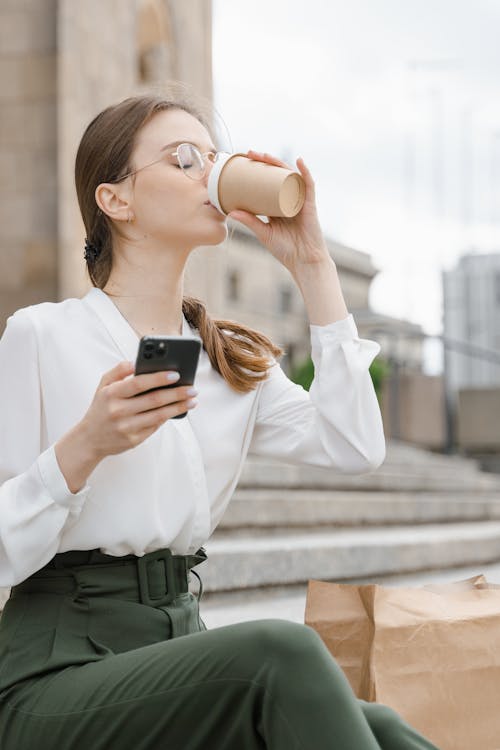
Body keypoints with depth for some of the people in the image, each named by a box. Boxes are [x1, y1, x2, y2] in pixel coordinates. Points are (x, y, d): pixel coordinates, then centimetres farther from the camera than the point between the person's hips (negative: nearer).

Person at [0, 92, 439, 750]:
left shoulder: (231, 360, 15)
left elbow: (355, 446, -3)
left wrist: (313, 266, 1)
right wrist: (84, 446, -23)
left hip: (179, 654, 5)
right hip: (54, 678, -5)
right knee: (281, 653, -31)